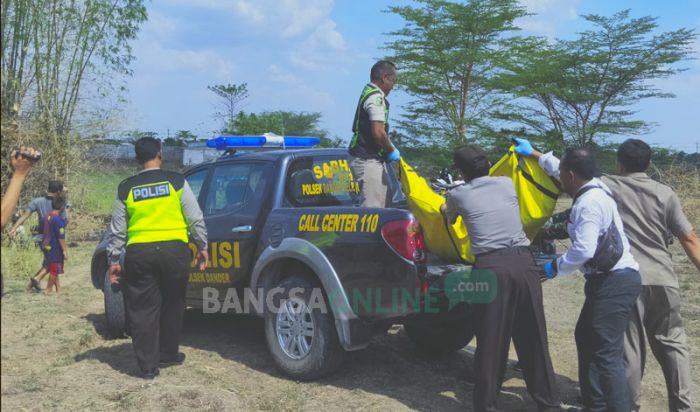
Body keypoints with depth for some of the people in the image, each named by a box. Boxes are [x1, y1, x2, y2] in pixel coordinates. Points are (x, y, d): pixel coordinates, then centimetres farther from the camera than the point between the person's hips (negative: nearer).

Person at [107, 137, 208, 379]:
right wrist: (202, 246, 11)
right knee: (172, 305, 16)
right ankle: (168, 355, 27)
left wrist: (113, 260, 16)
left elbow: (117, 230, 9)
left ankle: (148, 366, 9)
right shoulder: (176, 181, 1)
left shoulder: (126, 189, 6)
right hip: (174, 250, 0)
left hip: (139, 253, 1)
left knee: (142, 309, 7)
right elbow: (195, 219, 0)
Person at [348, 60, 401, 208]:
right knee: (372, 207, -11)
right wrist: (392, 151, -9)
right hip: (368, 160, -11)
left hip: (372, 158, 11)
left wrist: (389, 148, 17)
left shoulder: (368, 92, 17)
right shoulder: (376, 97, -16)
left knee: (384, 201, 18)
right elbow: (378, 132, -24)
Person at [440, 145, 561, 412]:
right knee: (533, 337, 12)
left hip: (491, 267, -2)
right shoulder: (506, 184, 14)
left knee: (491, 341, 6)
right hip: (523, 262, 3)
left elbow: (449, 219, 30)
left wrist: (446, 207, 52)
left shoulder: (458, 194, 8)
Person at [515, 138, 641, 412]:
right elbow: (560, 168, 31)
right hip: (609, 279, 11)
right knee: (587, 338, 18)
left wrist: (556, 266, -9)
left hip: (615, 282, -11)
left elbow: (583, 250, -26)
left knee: (607, 352, -11)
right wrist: (534, 154, 41)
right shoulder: (593, 189, 13)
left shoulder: (589, 203, -18)